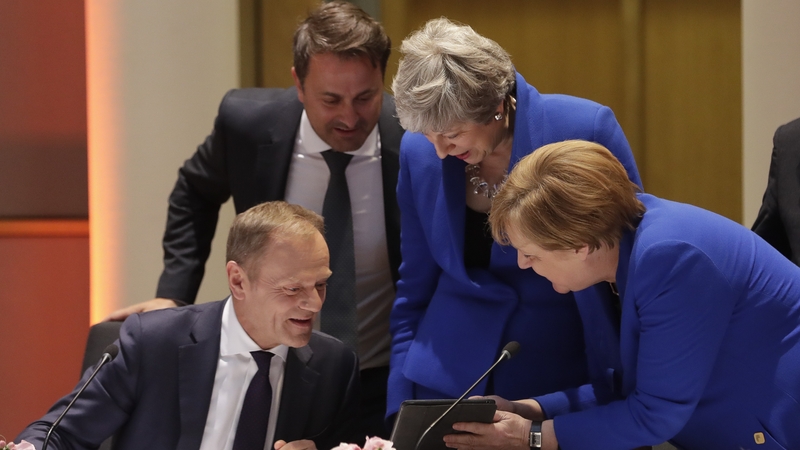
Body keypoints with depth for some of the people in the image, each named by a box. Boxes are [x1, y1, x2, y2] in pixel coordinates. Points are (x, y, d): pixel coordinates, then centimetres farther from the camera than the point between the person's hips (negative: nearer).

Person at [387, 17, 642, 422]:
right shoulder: (419, 153, -4)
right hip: (447, 385, 3)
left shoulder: (585, 131, -16)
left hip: (570, 388, -3)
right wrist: (401, 409, 4)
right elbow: (415, 291, 7)